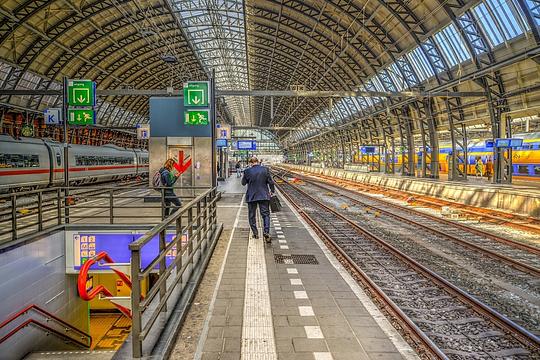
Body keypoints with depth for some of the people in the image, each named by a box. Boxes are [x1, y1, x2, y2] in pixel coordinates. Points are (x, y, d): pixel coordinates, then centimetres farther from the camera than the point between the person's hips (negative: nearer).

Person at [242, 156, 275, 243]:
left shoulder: (247, 171, -6)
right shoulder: (265, 169, -4)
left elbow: (243, 183, 5)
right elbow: (270, 182, -1)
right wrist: (272, 191, 13)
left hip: (251, 197, 0)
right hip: (264, 196, 0)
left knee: (252, 215, 13)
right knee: (265, 214, 5)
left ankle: (255, 233, 16)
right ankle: (266, 232, -12)